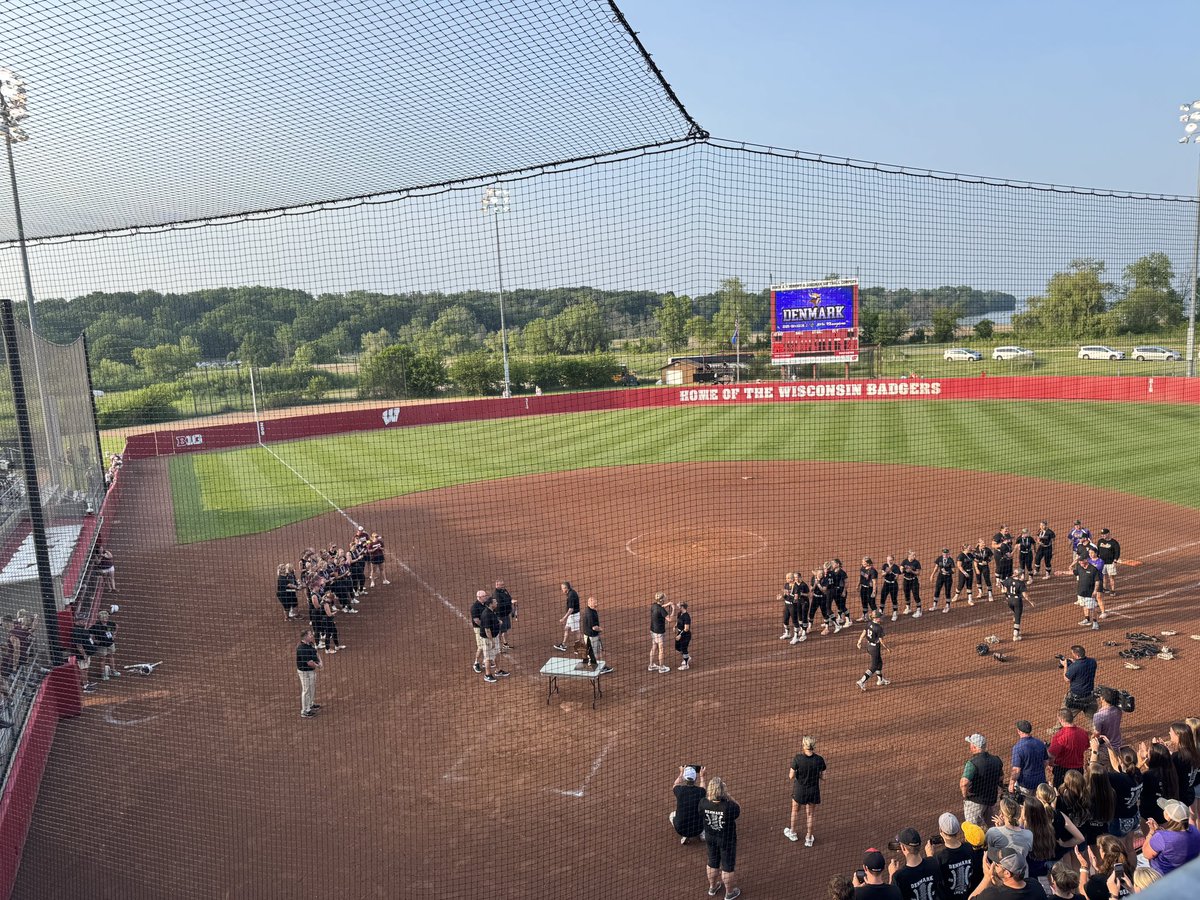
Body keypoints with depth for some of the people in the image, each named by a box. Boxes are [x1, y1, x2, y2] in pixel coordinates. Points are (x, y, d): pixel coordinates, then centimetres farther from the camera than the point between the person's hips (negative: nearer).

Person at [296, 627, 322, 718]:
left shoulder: (310, 644, 0)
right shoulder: (302, 648, -30)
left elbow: (316, 653, 13)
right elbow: (309, 662, -30)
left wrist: (320, 661, -4)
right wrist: (317, 666, -12)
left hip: (312, 670, 10)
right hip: (305, 672, -10)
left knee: (312, 688, 26)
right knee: (306, 690, 2)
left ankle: (311, 704, 46)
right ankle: (305, 712, 14)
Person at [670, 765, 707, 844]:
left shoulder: (680, 790, -13)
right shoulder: (700, 791, -13)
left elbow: (675, 785, 15)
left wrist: (681, 773, 28)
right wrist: (702, 775, 31)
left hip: (681, 829, -1)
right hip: (697, 829, 1)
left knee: (672, 815, 30)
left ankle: (684, 836, 10)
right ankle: (703, 834, 13)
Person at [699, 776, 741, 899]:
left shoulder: (703, 803, -25)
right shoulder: (729, 806, -35)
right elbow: (738, 810, -13)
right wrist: (728, 796, -19)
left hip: (710, 837, 4)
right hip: (727, 839, -4)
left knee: (713, 862, 27)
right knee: (728, 866, 19)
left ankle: (712, 887, 48)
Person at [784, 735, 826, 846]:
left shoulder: (797, 758, -24)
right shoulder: (819, 759, -18)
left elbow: (791, 776, -17)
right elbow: (822, 776, -6)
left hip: (799, 790, -1)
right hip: (814, 790, 1)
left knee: (795, 811, 25)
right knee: (810, 815, 21)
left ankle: (792, 833, 43)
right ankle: (808, 839, 32)